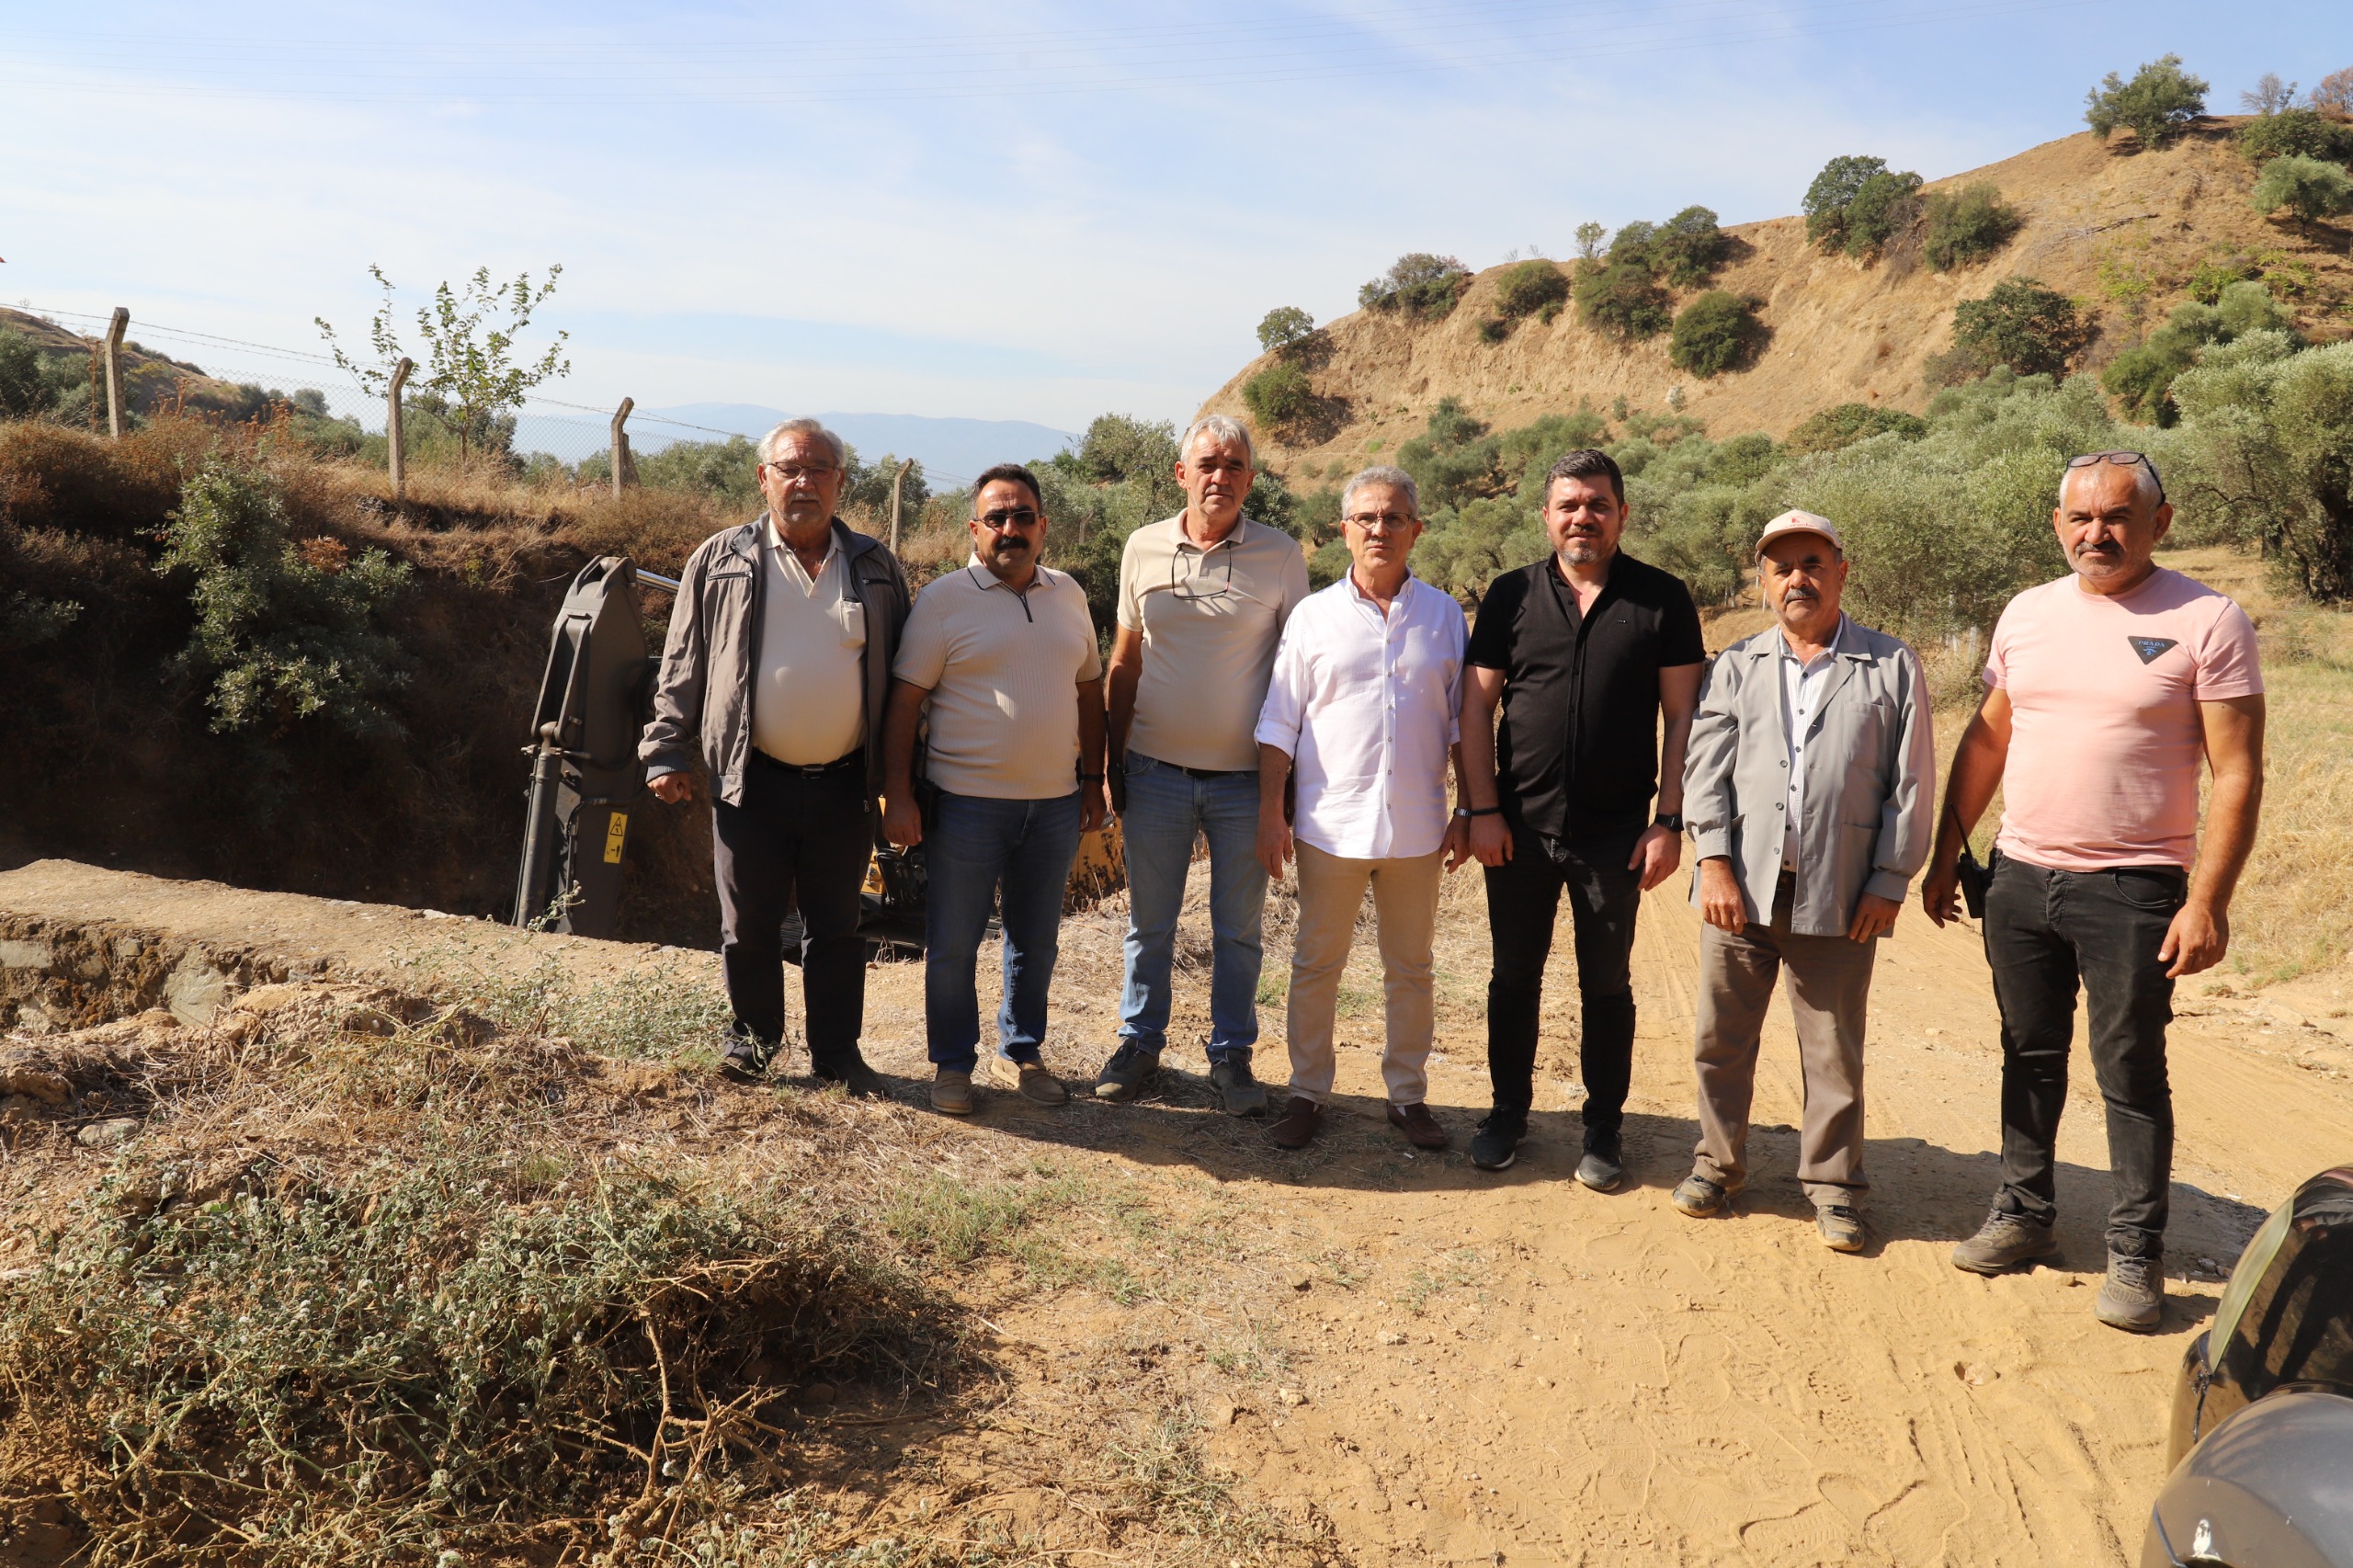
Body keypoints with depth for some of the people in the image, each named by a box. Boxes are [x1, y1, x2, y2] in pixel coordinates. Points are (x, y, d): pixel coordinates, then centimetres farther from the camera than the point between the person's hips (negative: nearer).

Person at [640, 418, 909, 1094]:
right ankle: (754, 1037, 29)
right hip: (751, 781, -1)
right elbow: (682, 669, 5)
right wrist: (666, 752, -1)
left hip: (845, 785, 1)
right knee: (748, 926, 10)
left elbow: (902, 674, 11)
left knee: (837, 928, 10)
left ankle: (837, 1051, 23)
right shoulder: (721, 561, 3)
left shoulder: (875, 568, 8)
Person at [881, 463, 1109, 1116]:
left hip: (1055, 803, 4)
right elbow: (904, 701, -8)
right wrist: (897, 795, -12)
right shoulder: (944, 599, -6)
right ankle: (952, 1063, 21)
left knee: (1035, 941, 15)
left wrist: (1093, 779, 12)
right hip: (966, 803, -4)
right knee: (952, 944, 5)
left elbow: (1089, 690, 16)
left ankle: (1021, 1052, 31)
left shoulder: (1068, 595, 8)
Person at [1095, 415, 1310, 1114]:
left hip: (1245, 777, -1)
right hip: (1155, 771, 2)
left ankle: (1231, 1055, 24)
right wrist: (1113, 760, 8)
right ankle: (1140, 1043, 28)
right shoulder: (1144, 548, 2)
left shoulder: (1280, 556, -4)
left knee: (1238, 929, 10)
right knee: (1148, 923, 12)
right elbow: (1125, 661, 9)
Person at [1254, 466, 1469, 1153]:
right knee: (1315, 966, 8)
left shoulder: (1444, 616, 4)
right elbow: (1279, 722, 3)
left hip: (1416, 828, 1)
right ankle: (1308, 1091, 22)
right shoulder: (1314, 615, 1)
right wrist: (1270, 812, -3)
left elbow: (1463, 722, 9)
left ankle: (1408, 1094, 25)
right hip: (1331, 824, -1)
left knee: (1410, 970, 11)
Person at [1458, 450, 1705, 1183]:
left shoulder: (1661, 599, 0)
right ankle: (1509, 1112, 27)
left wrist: (1669, 821, -6)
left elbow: (1681, 715, -1)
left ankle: (1604, 1129, 23)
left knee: (1607, 984, 9)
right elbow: (1477, 705, 2)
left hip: (1617, 833, -1)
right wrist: (1482, 809, -5)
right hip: (1520, 827, 1)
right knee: (1514, 976, 11)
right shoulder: (1512, 595, 2)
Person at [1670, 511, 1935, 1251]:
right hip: (1741, 886, 2)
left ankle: (1832, 1181, 22)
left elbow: (1911, 782, 2)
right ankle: (1719, 1161, 27)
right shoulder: (1735, 667, 9)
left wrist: (1890, 881, -3)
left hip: (1839, 896, -2)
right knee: (1723, 1036, 10)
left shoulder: (1892, 666, 4)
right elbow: (1706, 770, 4)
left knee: (1834, 1049, 7)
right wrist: (1714, 863, -6)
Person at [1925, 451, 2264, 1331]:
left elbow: (2237, 774, -11)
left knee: (2131, 1075, 3)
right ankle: (2024, 1215, 29)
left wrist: (2208, 902, -17)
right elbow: (1986, 740, 14)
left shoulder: (2206, 623, -9)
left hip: (2132, 890, -5)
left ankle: (2135, 1255, 15)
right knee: (2030, 1059, 15)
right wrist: (1945, 856, 13)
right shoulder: (2026, 615, 6)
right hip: (2019, 878, 5)